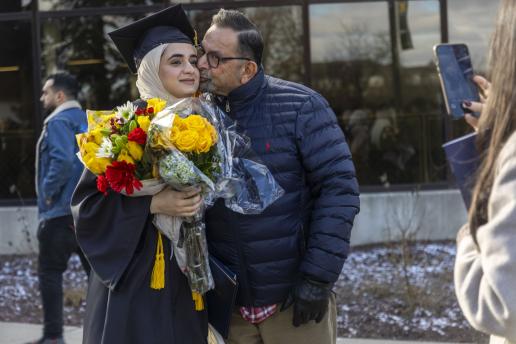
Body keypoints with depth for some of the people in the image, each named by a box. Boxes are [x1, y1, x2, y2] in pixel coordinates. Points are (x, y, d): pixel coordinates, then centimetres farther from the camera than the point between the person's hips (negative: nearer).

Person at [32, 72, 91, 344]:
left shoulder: (58, 122, -10)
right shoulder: (87, 121, 16)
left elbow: (62, 161, -25)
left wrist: (48, 191, -13)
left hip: (60, 212, -8)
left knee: (50, 272, 0)